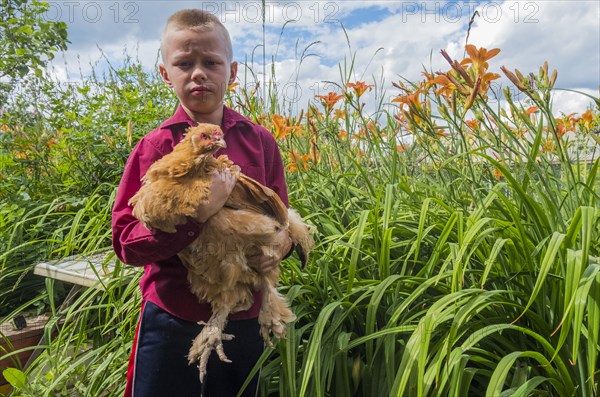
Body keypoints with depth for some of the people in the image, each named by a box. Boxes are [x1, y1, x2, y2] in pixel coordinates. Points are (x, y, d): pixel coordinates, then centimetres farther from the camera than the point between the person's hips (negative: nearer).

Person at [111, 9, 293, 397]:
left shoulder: (260, 141, -3)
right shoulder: (156, 147, -9)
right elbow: (126, 241, -12)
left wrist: (281, 242, -16)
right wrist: (193, 214, -27)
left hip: (244, 321, 2)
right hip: (171, 322, -2)